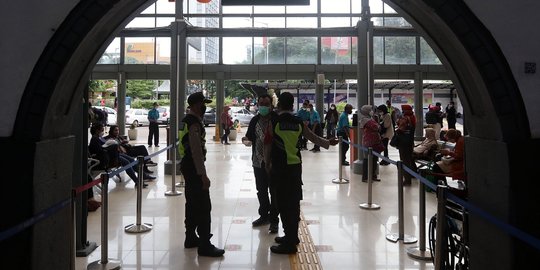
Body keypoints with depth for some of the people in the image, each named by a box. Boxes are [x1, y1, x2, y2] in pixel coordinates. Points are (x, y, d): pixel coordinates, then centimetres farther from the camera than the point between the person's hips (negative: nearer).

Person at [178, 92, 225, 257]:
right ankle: (204, 246, -2)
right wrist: (203, 175, -23)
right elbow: (197, 151, -24)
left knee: (192, 203, 18)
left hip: (187, 166, 11)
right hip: (194, 168, -11)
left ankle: (190, 238, 28)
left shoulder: (186, 121, 13)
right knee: (203, 206, -7)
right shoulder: (195, 123, -19)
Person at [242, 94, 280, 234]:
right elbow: (250, 136, 13)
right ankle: (264, 215, 33)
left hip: (274, 161, -6)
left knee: (274, 191, 2)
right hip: (258, 161, 6)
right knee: (261, 190, 17)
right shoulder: (255, 120, 7)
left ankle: (273, 220, 12)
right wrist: (246, 140, -9)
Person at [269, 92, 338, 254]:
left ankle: (289, 243, 4)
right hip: (295, 166, 5)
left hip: (280, 167, -5)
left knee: (284, 203, -1)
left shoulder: (274, 122, -8)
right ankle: (292, 236, 26)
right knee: (293, 202, 13)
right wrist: (328, 143, 28)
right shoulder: (299, 122, 4)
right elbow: (313, 138, 14)